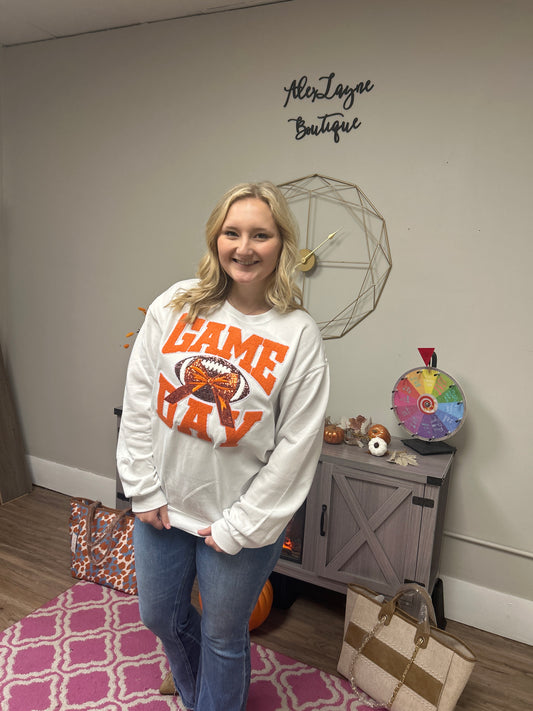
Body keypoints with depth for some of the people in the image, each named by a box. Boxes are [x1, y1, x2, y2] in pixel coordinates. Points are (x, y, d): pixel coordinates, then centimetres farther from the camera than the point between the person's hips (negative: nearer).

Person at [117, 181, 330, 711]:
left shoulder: (299, 336, -15)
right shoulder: (176, 306, -7)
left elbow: (296, 447, -14)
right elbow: (138, 402, -4)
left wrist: (241, 527, -12)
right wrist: (145, 490, -4)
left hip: (241, 520, -4)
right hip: (162, 505, 4)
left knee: (222, 637, 18)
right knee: (159, 617, 26)